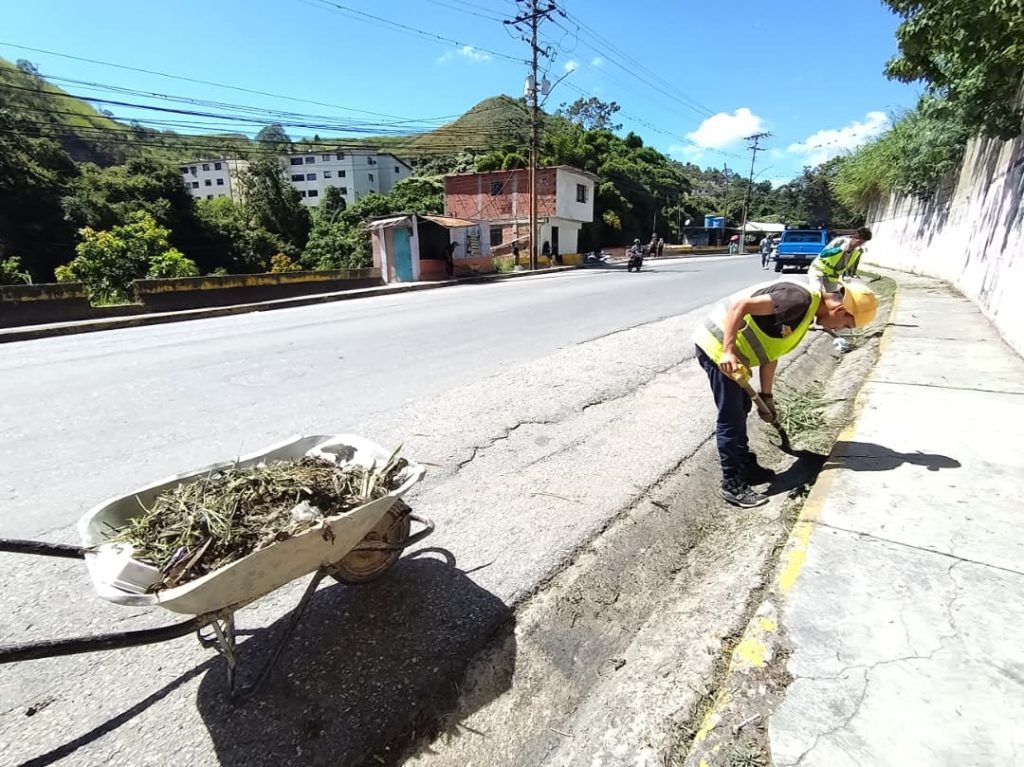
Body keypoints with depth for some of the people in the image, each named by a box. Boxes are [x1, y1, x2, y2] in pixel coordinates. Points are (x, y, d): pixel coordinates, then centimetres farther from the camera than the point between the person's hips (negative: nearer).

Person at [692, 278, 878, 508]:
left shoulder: (806, 311, 15)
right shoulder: (800, 299, -17)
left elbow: (770, 353, 19)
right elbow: (739, 305, -25)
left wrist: (766, 397, 20)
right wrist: (728, 350, -29)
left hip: (727, 349, 10)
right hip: (717, 345, -10)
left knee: (741, 409, 20)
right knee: (731, 418, -3)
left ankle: (745, 466, 36)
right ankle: (732, 484, 8)